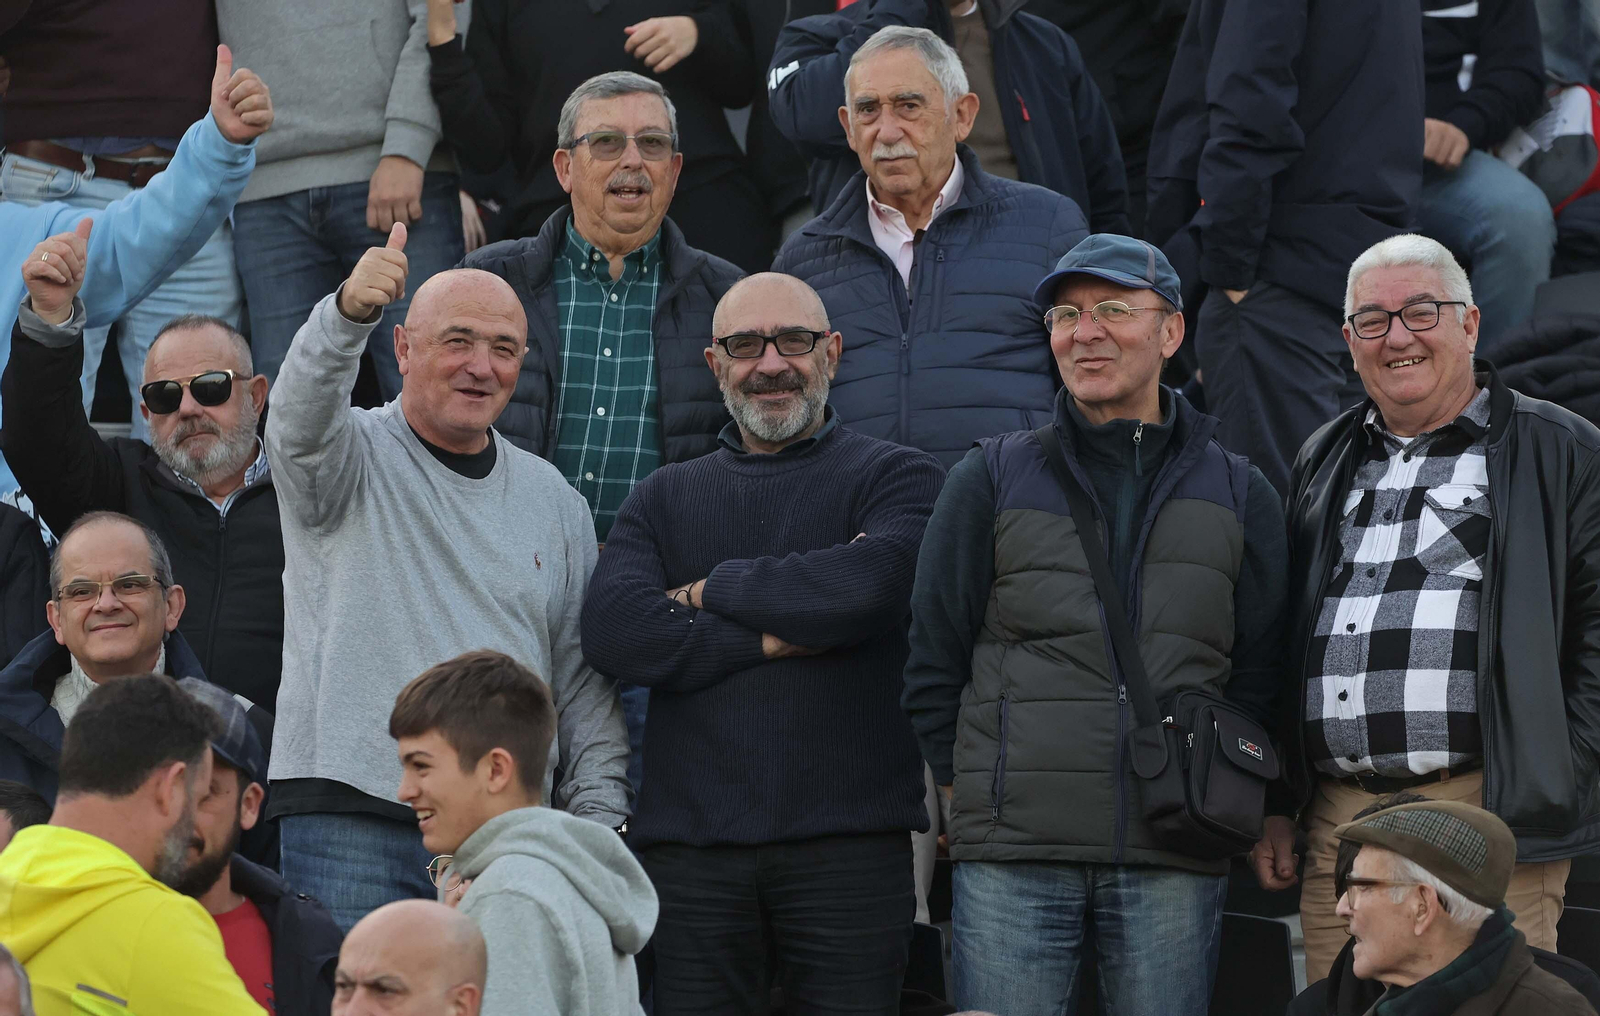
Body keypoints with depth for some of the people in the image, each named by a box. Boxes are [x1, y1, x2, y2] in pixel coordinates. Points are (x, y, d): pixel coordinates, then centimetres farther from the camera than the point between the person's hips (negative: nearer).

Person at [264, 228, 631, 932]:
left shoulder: (555, 502, 17)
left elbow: (583, 685, 18)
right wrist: (349, 312, -41)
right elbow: (301, 415, -22)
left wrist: (599, 821, 8)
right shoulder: (351, 458, 4)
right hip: (351, 817, -4)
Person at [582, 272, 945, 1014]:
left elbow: (866, 585, -13)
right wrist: (772, 639, -7)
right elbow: (613, 631, -1)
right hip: (689, 843, 2)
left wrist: (713, 591, 0)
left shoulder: (897, 478, 9)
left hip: (848, 841, -2)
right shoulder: (664, 499, 17)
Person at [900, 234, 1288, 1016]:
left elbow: (1260, 676, 15)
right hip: (1012, 855, -1)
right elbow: (932, 664, 9)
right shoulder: (991, 481, 8)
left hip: (1175, 859, 1)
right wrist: (973, 796, 6)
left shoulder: (1238, 495, 12)